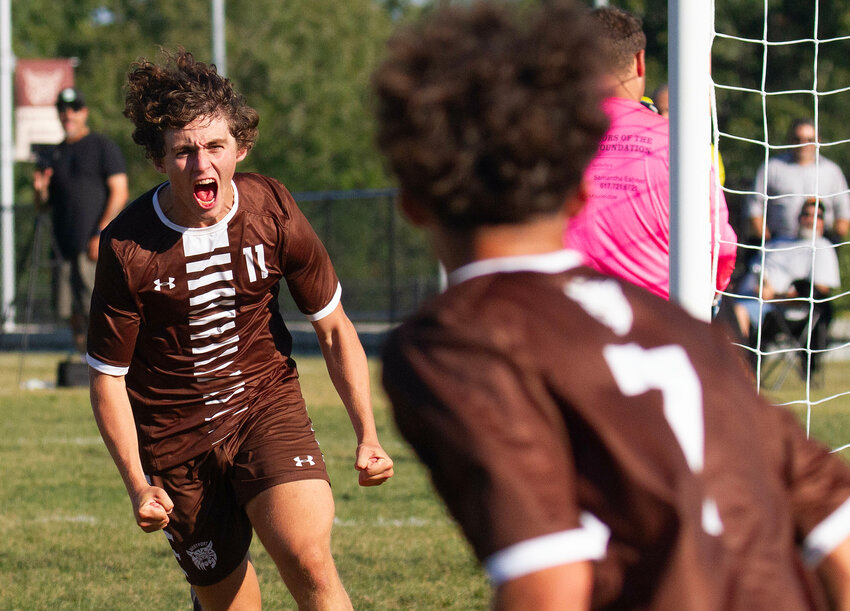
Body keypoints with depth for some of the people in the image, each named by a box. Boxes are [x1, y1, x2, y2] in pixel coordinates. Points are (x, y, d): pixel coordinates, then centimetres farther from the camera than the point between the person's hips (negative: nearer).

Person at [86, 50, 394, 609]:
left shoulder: (273, 211, -10)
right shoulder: (127, 248, -17)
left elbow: (334, 328, 2)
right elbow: (108, 376, -7)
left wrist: (368, 435, -8)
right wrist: (137, 484, -18)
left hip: (266, 402, 1)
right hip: (174, 434, -1)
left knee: (309, 561, -24)